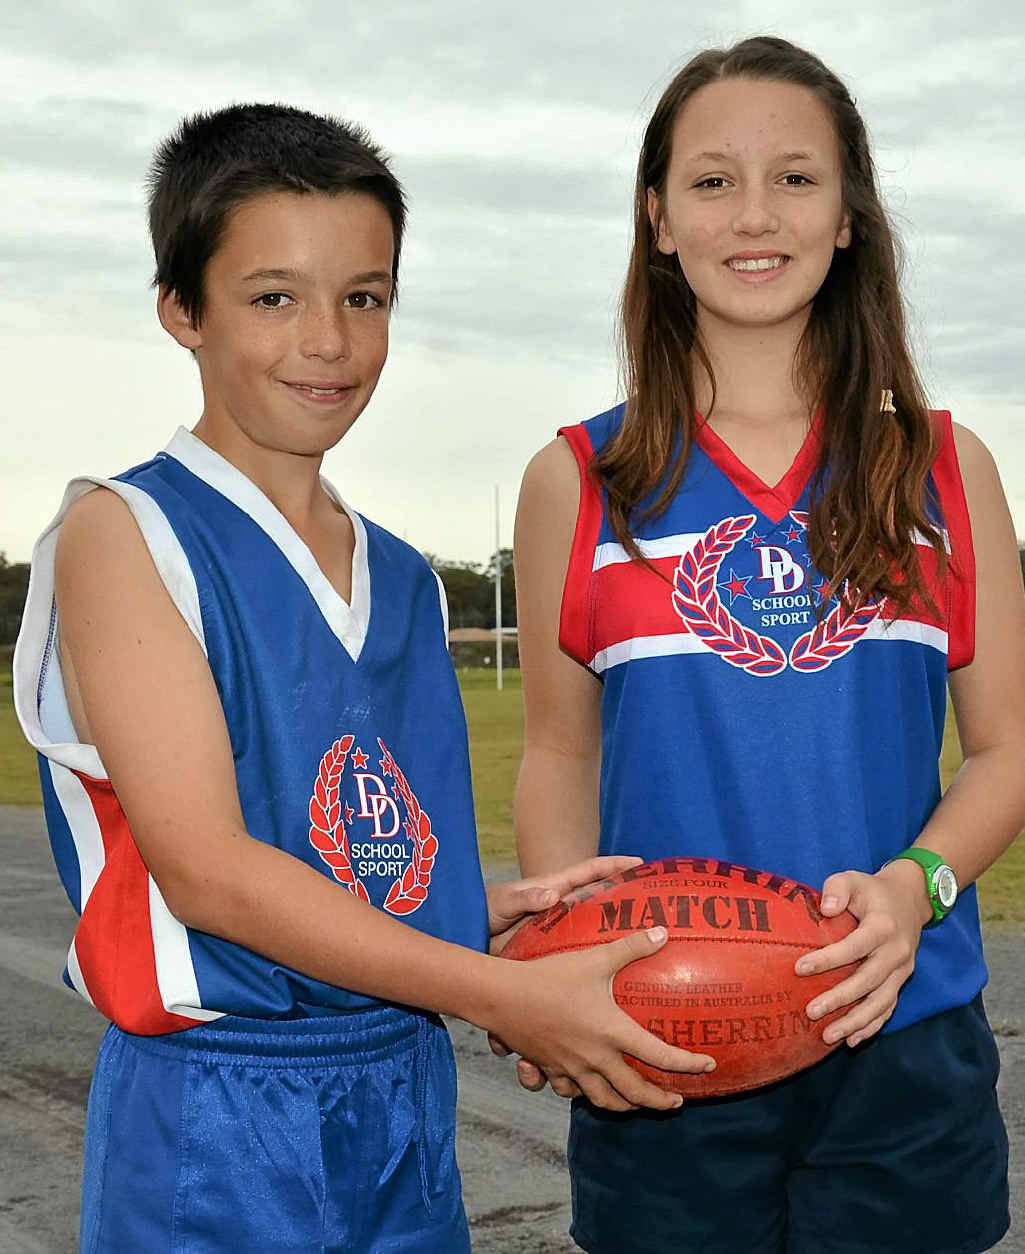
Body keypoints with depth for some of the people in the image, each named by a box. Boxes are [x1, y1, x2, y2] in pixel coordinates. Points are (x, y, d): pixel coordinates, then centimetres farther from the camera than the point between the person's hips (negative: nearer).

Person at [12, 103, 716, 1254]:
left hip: (408, 1103, 6)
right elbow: (204, 867, -18)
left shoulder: (405, 581, 11)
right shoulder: (122, 535, -10)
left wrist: (489, 908, -7)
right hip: (216, 1123, -6)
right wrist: (504, 995, -20)